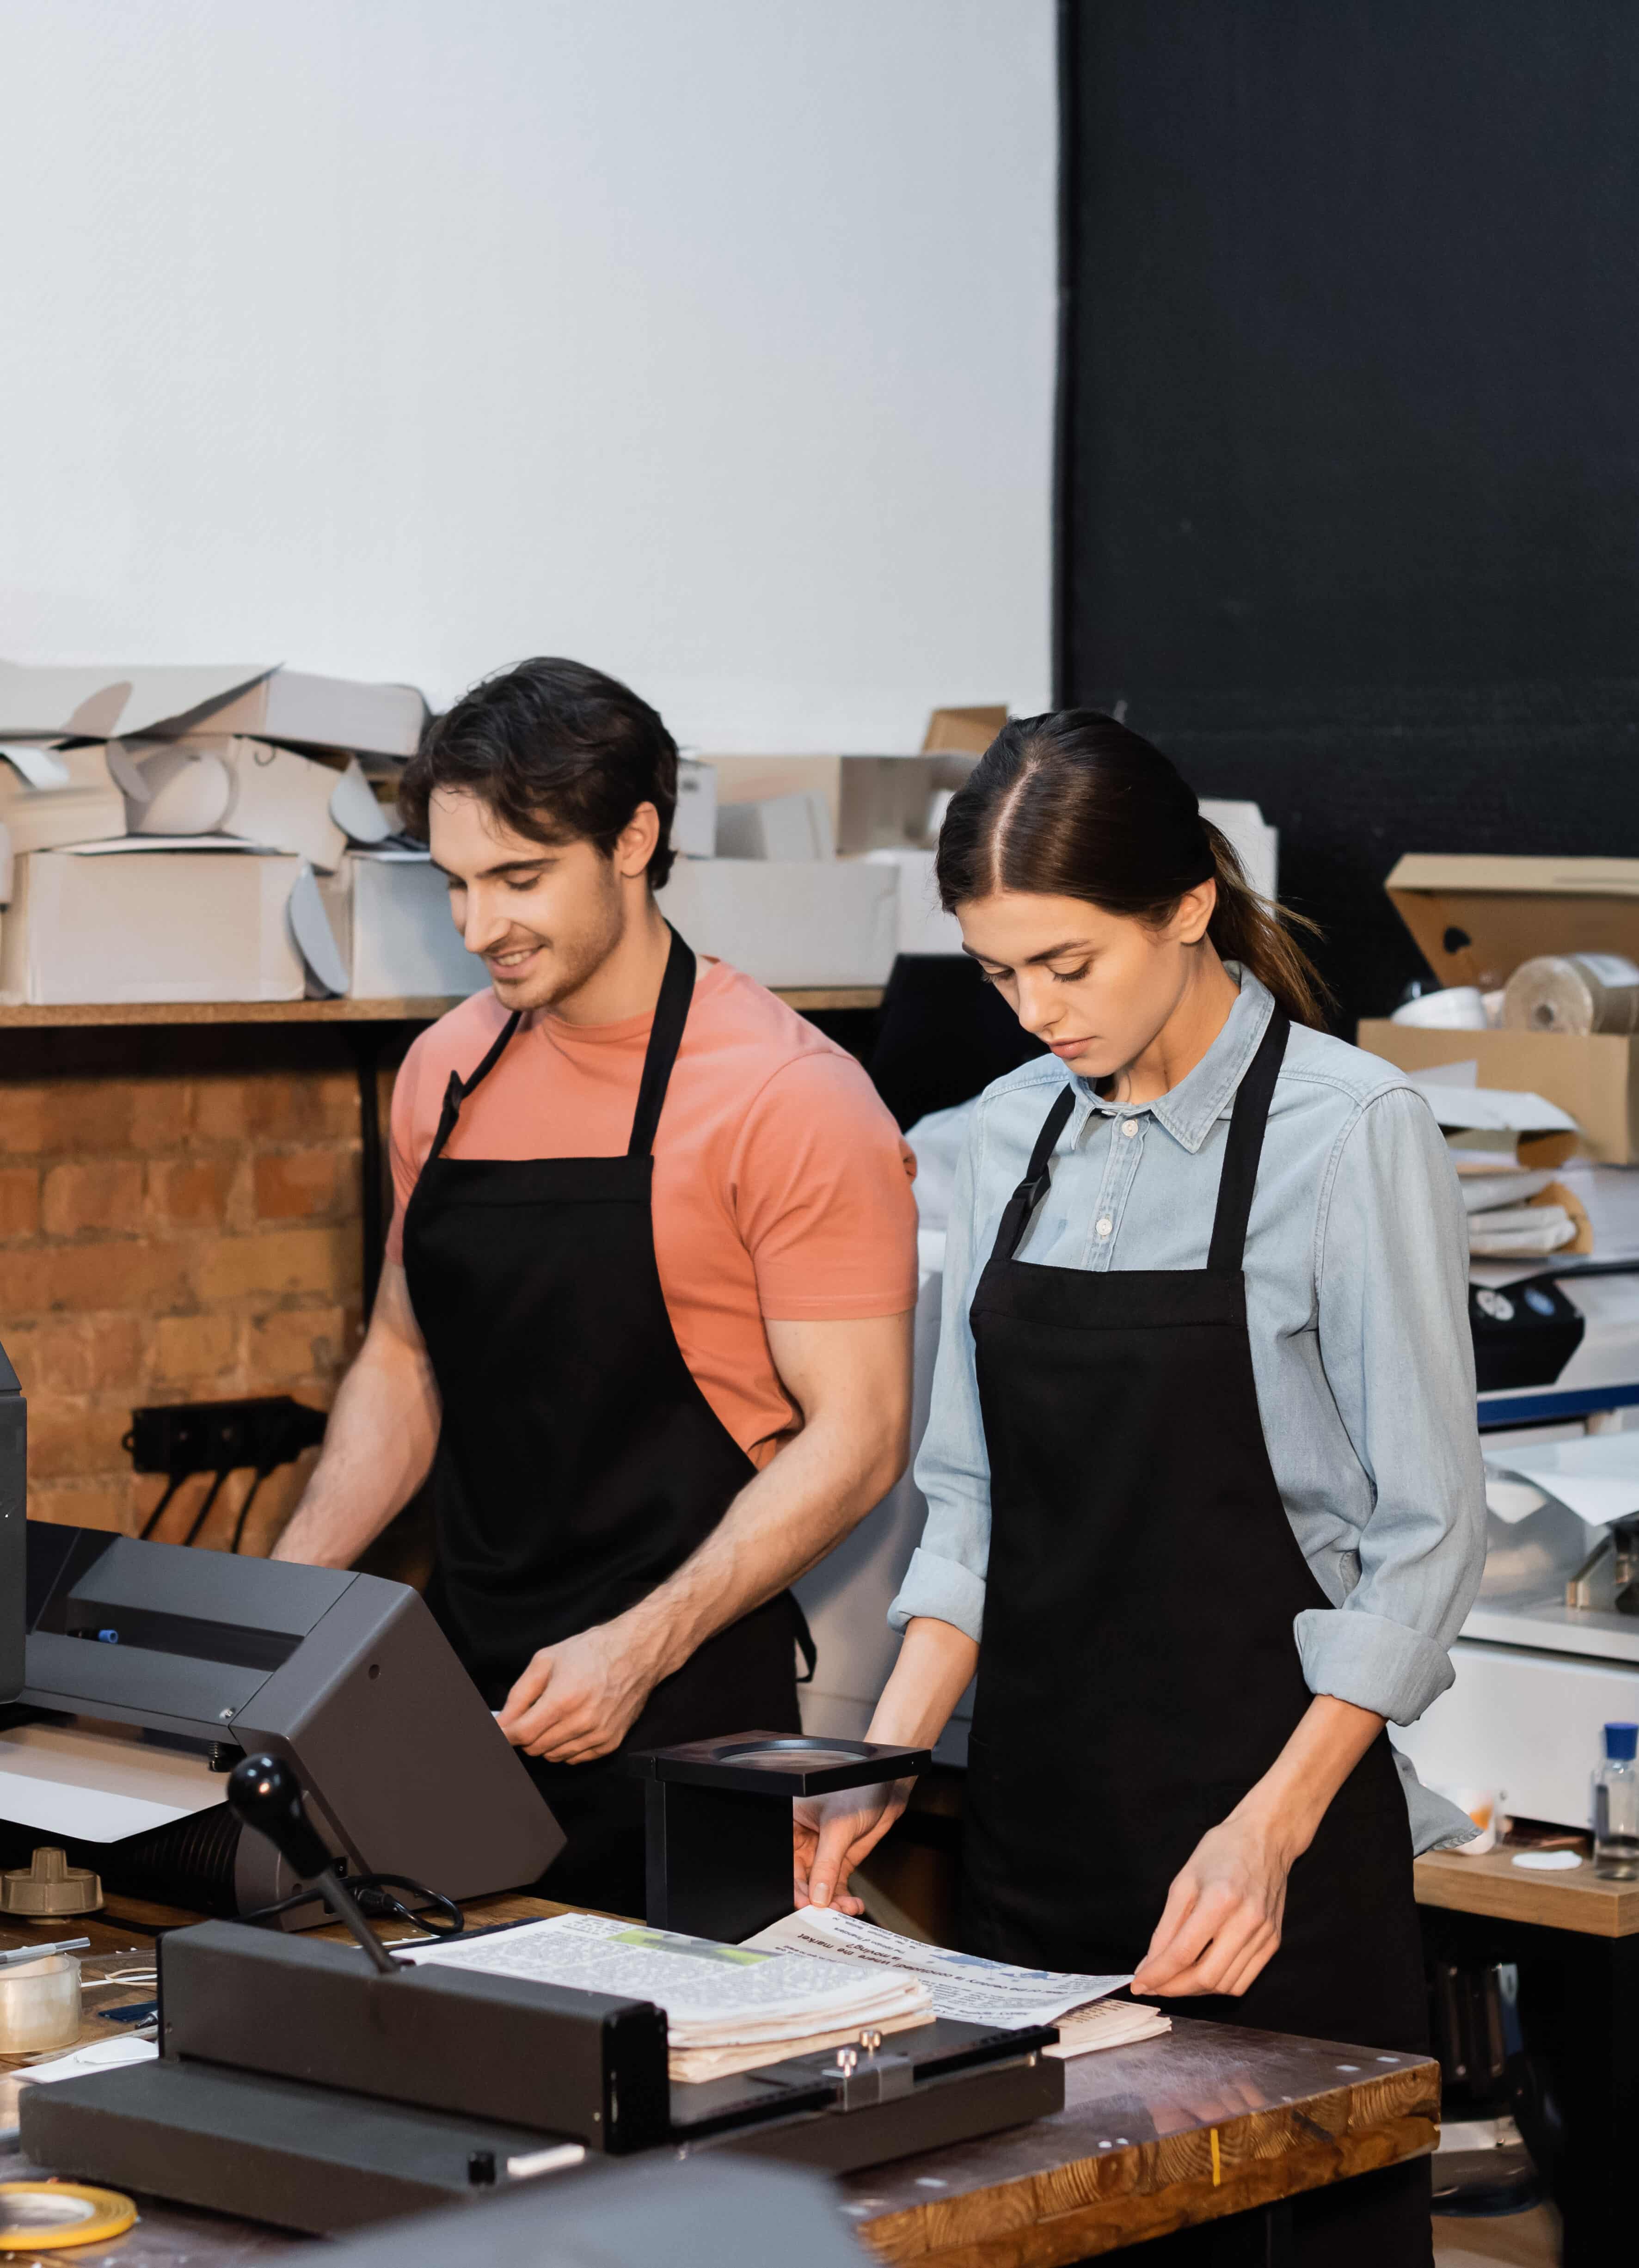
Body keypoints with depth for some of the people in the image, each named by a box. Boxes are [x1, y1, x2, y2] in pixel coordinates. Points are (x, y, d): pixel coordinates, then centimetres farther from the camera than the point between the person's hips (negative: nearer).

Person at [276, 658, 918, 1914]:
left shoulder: (789, 1099, -12)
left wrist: (640, 1647, -23)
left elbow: (855, 1437, -14)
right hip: (461, 1683, 6)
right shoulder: (450, 1071, 8)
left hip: (681, 1710, -6)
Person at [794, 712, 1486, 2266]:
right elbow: (971, 1497, 12)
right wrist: (888, 1758, -1)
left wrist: (1267, 1833, -19)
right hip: (1033, 1816, 5)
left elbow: (1423, 1538, -11)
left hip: (1265, 1808, -5)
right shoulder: (1012, 1136, 8)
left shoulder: (1350, 1132, -10)